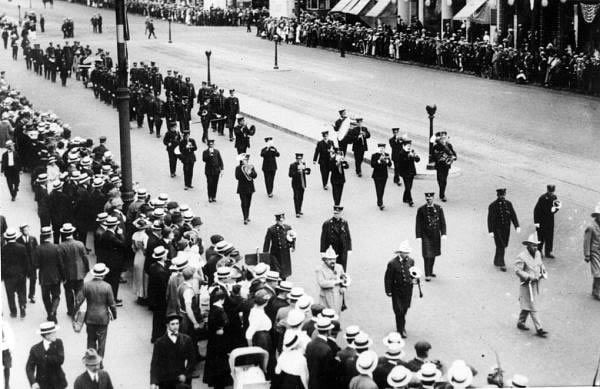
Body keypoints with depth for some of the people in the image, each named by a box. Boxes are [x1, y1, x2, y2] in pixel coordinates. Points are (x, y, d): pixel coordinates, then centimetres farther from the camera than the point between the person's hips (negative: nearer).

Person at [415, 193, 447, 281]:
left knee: (433, 254, 14)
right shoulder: (421, 209, -6)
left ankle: (430, 271, 29)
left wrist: (443, 233, -8)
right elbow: (419, 224, -5)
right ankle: (427, 275, -5)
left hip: (436, 235, 3)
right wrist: (419, 236, -11)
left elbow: (442, 222, 1)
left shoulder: (439, 208, 0)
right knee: (427, 255, -8)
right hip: (426, 235, -3)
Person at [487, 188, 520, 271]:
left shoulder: (509, 204, 4)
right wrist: (491, 231, -17)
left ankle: (497, 262, 29)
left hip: (506, 229, 5)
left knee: (503, 246, 12)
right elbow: (490, 219, -11)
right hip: (497, 229, -5)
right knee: (500, 246, -9)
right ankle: (501, 264, -4)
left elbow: (513, 215, 2)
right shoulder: (493, 206, -10)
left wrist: (517, 226, -10)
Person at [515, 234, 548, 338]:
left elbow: (541, 265, 20)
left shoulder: (537, 253, 6)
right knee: (533, 308, -5)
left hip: (536, 284, 8)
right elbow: (517, 270, -19)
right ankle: (539, 329, -4)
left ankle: (520, 323, 34)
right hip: (527, 285, -8)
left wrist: (543, 273, -1)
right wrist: (530, 277, -23)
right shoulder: (522, 257, -18)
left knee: (527, 306, 18)